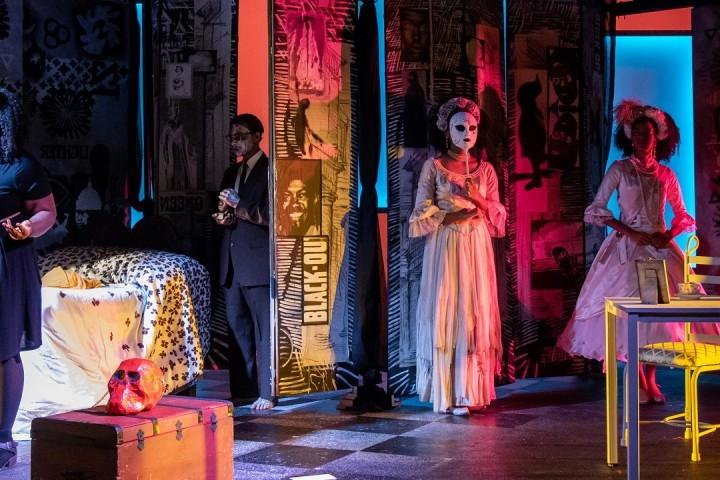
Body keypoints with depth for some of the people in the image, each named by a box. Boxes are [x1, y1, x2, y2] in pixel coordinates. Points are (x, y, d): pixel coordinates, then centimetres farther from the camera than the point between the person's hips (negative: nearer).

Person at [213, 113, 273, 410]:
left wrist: (238, 209, -11)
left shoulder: (269, 171, -5)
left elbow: (270, 215, -12)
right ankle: (242, 389, 17)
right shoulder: (231, 173, 20)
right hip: (232, 263, 8)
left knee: (264, 328, -4)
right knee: (237, 327, 10)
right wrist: (222, 217, 2)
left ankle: (266, 393, 0)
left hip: (258, 262, -8)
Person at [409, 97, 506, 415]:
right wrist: (451, 216, -15)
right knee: (443, 314, -4)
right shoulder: (434, 166, 2)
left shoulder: (485, 169, 10)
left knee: (473, 315, -2)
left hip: (476, 250, 2)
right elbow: (421, 215, -1)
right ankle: (446, 393, 3)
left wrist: (478, 199, -8)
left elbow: (498, 217, 9)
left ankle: (466, 393, 4)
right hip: (444, 249, -2)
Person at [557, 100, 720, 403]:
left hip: (660, 247, 3)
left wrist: (669, 234, -8)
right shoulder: (620, 170, 2)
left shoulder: (666, 175, 11)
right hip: (628, 249, -3)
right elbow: (594, 211, -5)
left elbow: (684, 217, 14)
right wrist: (631, 232, -13)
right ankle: (638, 381, 2)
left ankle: (649, 378, 11)